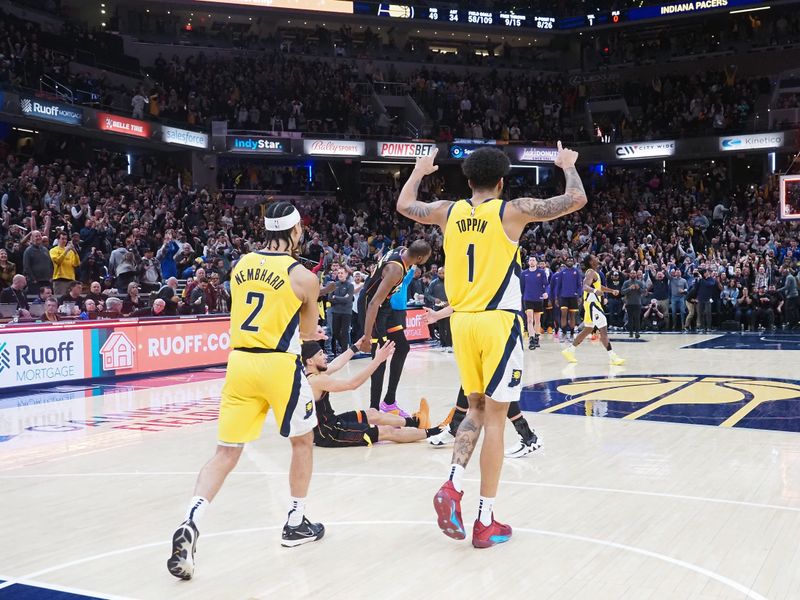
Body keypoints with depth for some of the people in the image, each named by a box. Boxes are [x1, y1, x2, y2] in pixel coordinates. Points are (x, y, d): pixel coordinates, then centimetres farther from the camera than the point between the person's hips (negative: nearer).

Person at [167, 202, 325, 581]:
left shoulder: (241, 265, 10)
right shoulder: (303, 276, -4)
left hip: (239, 361, 4)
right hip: (278, 364, -4)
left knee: (226, 452, 8)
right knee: (303, 440, 18)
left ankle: (189, 525, -9)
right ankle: (296, 524, 26)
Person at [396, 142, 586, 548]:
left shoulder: (448, 212, 6)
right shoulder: (513, 211, -5)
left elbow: (403, 205, 24)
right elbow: (577, 199, -4)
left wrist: (418, 172, 42)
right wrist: (568, 166, 16)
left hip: (462, 321, 4)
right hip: (498, 322, -4)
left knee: (477, 409, 21)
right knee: (495, 418, 2)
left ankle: (453, 484, 0)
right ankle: (486, 522, 8)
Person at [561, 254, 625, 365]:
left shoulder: (594, 272, 17)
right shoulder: (591, 272, -13)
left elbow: (599, 286, 33)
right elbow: (585, 287, -30)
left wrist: (611, 290, 28)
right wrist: (595, 291, -48)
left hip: (593, 303, 11)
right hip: (592, 303, -11)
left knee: (587, 330, 17)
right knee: (603, 330, -12)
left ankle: (569, 350, 22)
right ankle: (612, 357, -13)